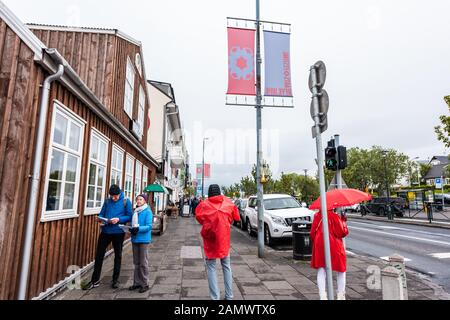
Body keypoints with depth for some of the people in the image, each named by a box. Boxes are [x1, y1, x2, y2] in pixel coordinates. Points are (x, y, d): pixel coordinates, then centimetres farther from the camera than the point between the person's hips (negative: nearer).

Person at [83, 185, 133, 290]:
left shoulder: (126, 201, -5)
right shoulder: (107, 201, 5)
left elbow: (129, 216, -5)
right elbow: (101, 214, 11)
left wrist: (118, 219, -20)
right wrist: (102, 219, -12)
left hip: (118, 232, -3)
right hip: (106, 231, 3)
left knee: (118, 256, 10)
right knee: (99, 255, 5)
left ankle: (115, 280, 25)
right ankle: (95, 280, 19)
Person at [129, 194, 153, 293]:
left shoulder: (148, 212, -10)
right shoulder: (135, 211, 9)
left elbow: (148, 226, -16)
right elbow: (133, 224, 14)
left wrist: (138, 229, -29)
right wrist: (132, 229, -7)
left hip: (143, 239, -6)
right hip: (135, 239, 6)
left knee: (143, 263, 1)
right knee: (136, 262, 14)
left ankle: (145, 284, 13)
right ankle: (137, 282, 26)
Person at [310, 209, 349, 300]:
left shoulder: (317, 216, -1)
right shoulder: (334, 216, -15)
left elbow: (312, 232, 3)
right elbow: (342, 232, -12)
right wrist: (343, 222, 3)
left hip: (319, 246, 3)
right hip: (334, 247, -3)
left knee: (321, 271, 10)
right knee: (341, 270, 19)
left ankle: (322, 296, 6)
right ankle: (341, 295, 28)